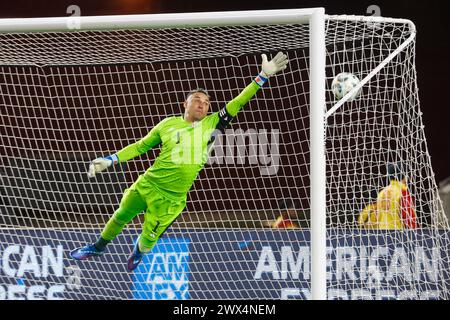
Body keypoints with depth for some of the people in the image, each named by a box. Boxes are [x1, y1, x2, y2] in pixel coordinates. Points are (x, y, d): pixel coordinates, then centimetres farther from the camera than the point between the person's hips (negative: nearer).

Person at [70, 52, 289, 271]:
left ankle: (139, 252, 35)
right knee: (120, 217, 9)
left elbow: (237, 103, -5)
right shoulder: (168, 124, 2)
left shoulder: (211, 125, -1)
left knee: (148, 240, 0)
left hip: (173, 197, -1)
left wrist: (263, 77, -10)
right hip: (147, 184, 1)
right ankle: (98, 247, 36)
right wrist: (110, 160, 4)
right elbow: (140, 147, 10)